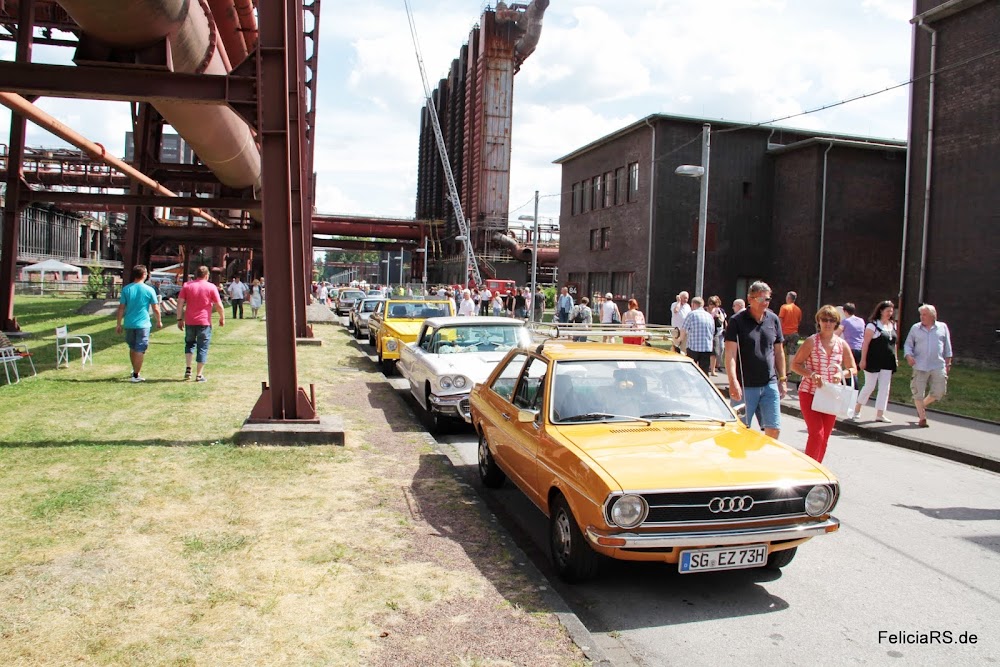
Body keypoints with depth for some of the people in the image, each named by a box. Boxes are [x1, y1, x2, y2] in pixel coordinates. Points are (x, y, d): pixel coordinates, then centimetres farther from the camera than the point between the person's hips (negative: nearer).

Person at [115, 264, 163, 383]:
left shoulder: (126, 289, 1)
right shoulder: (149, 290, -7)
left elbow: (121, 308, 1)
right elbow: (155, 308, -3)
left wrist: (119, 324, 8)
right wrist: (159, 321, 12)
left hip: (129, 324, 4)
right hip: (143, 324, -4)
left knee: (132, 348, 20)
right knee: (140, 350, 1)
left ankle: (135, 370, 32)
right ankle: (136, 375, 3)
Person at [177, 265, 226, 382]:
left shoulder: (187, 285, 5)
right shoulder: (211, 287, -2)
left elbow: (180, 303, 1)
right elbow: (219, 305, -3)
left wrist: (179, 319, 5)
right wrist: (222, 318, 10)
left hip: (189, 321, 3)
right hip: (204, 322, -2)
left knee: (190, 343, 22)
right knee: (202, 348, 4)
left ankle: (188, 368, 6)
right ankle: (199, 375, 5)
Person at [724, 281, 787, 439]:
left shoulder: (774, 320, 9)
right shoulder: (737, 321, -6)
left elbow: (779, 351, 16)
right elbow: (730, 354, -13)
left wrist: (782, 379, 13)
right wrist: (733, 382, -23)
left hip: (770, 385, 4)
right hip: (745, 386, -4)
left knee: (774, 429, 3)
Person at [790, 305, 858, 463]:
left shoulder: (842, 344, 4)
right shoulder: (811, 342, -6)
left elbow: (853, 370, 11)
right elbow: (795, 364, -4)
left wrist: (842, 374, -11)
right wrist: (811, 374, -20)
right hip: (809, 393, -4)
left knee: (825, 436, 9)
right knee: (817, 433, -16)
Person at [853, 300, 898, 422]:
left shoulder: (893, 325, 11)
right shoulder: (873, 325, -8)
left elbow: (894, 343, 17)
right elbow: (865, 343, -11)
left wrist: (895, 358, 13)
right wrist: (863, 359, -15)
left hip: (887, 363, 6)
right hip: (874, 362, -6)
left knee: (884, 388, 5)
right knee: (869, 386, -1)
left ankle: (880, 414, 10)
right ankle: (857, 410, 15)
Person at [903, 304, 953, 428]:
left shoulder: (942, 327, 6)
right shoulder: (915, 328, 5)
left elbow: (947, 346, 11)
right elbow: (908, 344, 8)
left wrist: (948, 362, 9)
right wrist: (909, 355, -10)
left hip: (938, 366, 1)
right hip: (920, 366, -1)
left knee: (939, 392, 0)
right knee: (918, 392, -1)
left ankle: (922, 405, 27)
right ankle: (922, 418, 13)